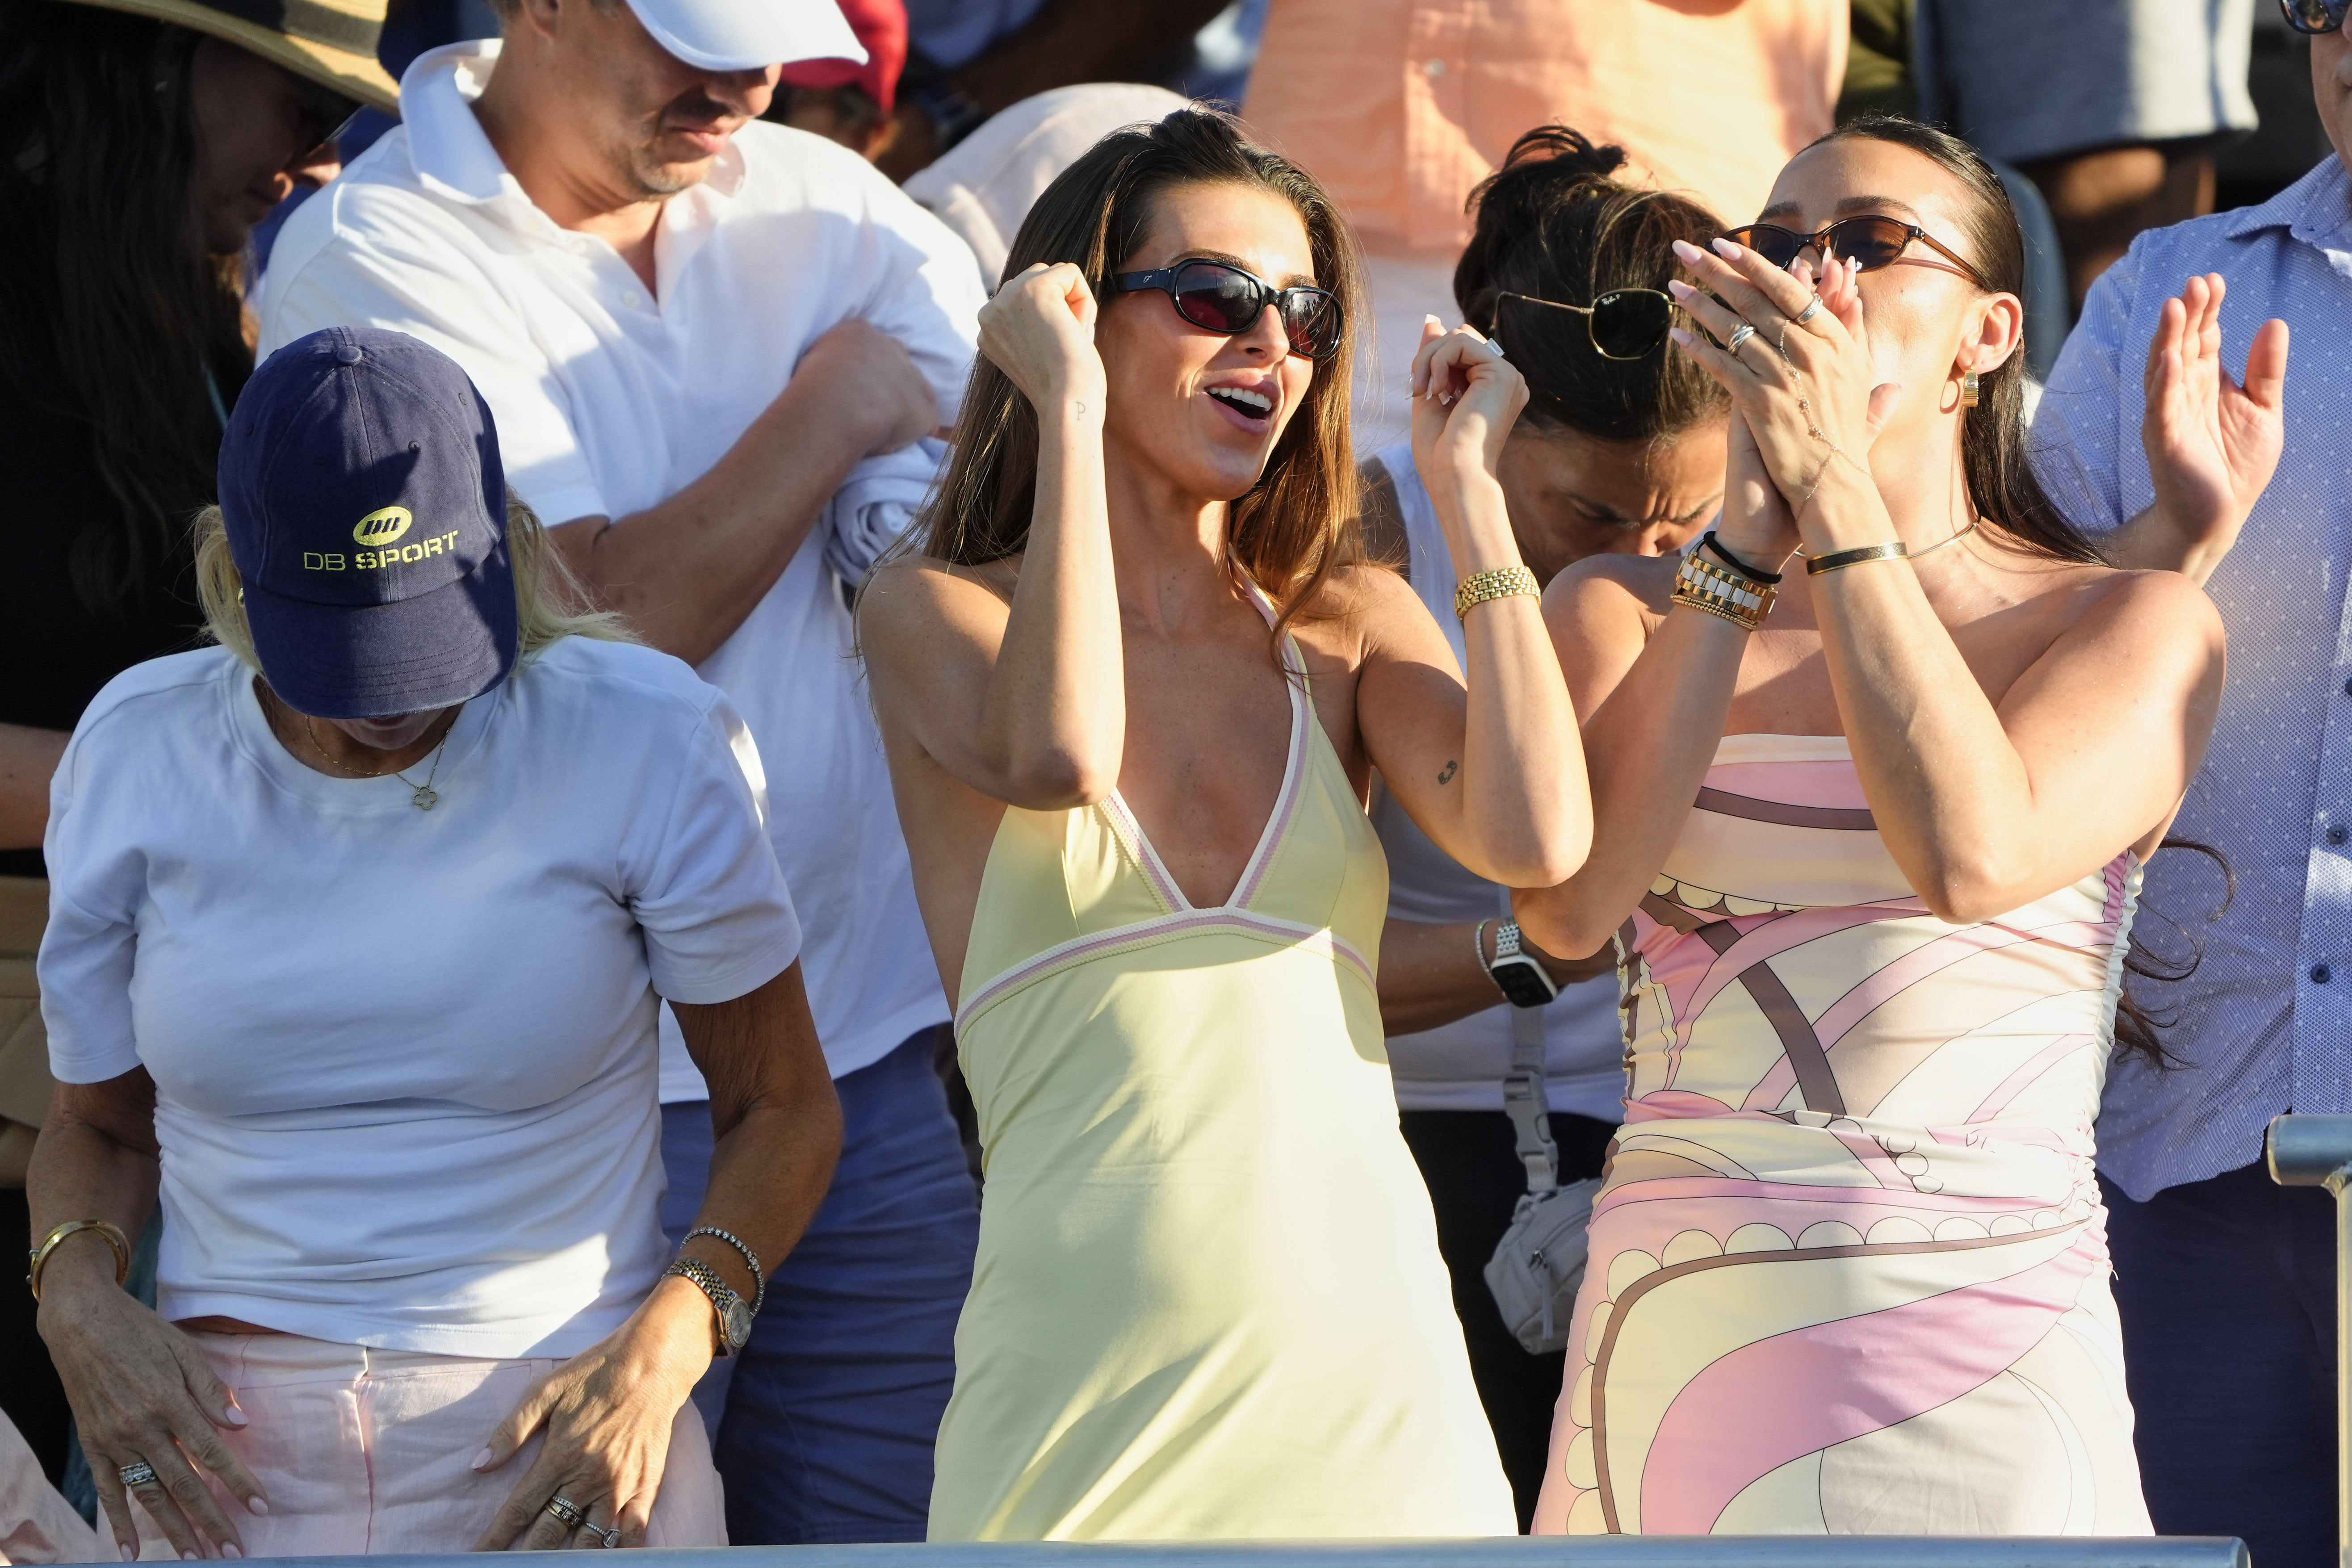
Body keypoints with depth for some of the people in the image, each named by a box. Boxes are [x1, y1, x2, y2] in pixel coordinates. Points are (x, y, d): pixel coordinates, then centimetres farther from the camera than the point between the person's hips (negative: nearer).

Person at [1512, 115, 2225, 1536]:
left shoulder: (2136, 622, 3)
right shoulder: (1623, 609, 10)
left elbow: (1974, 858, -17)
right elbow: (1567, 905, -9)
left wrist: (1833, 485, -14)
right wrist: (1749, 524, -8)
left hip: (1982, 1356, -2)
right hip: (1677, 1340, 2)